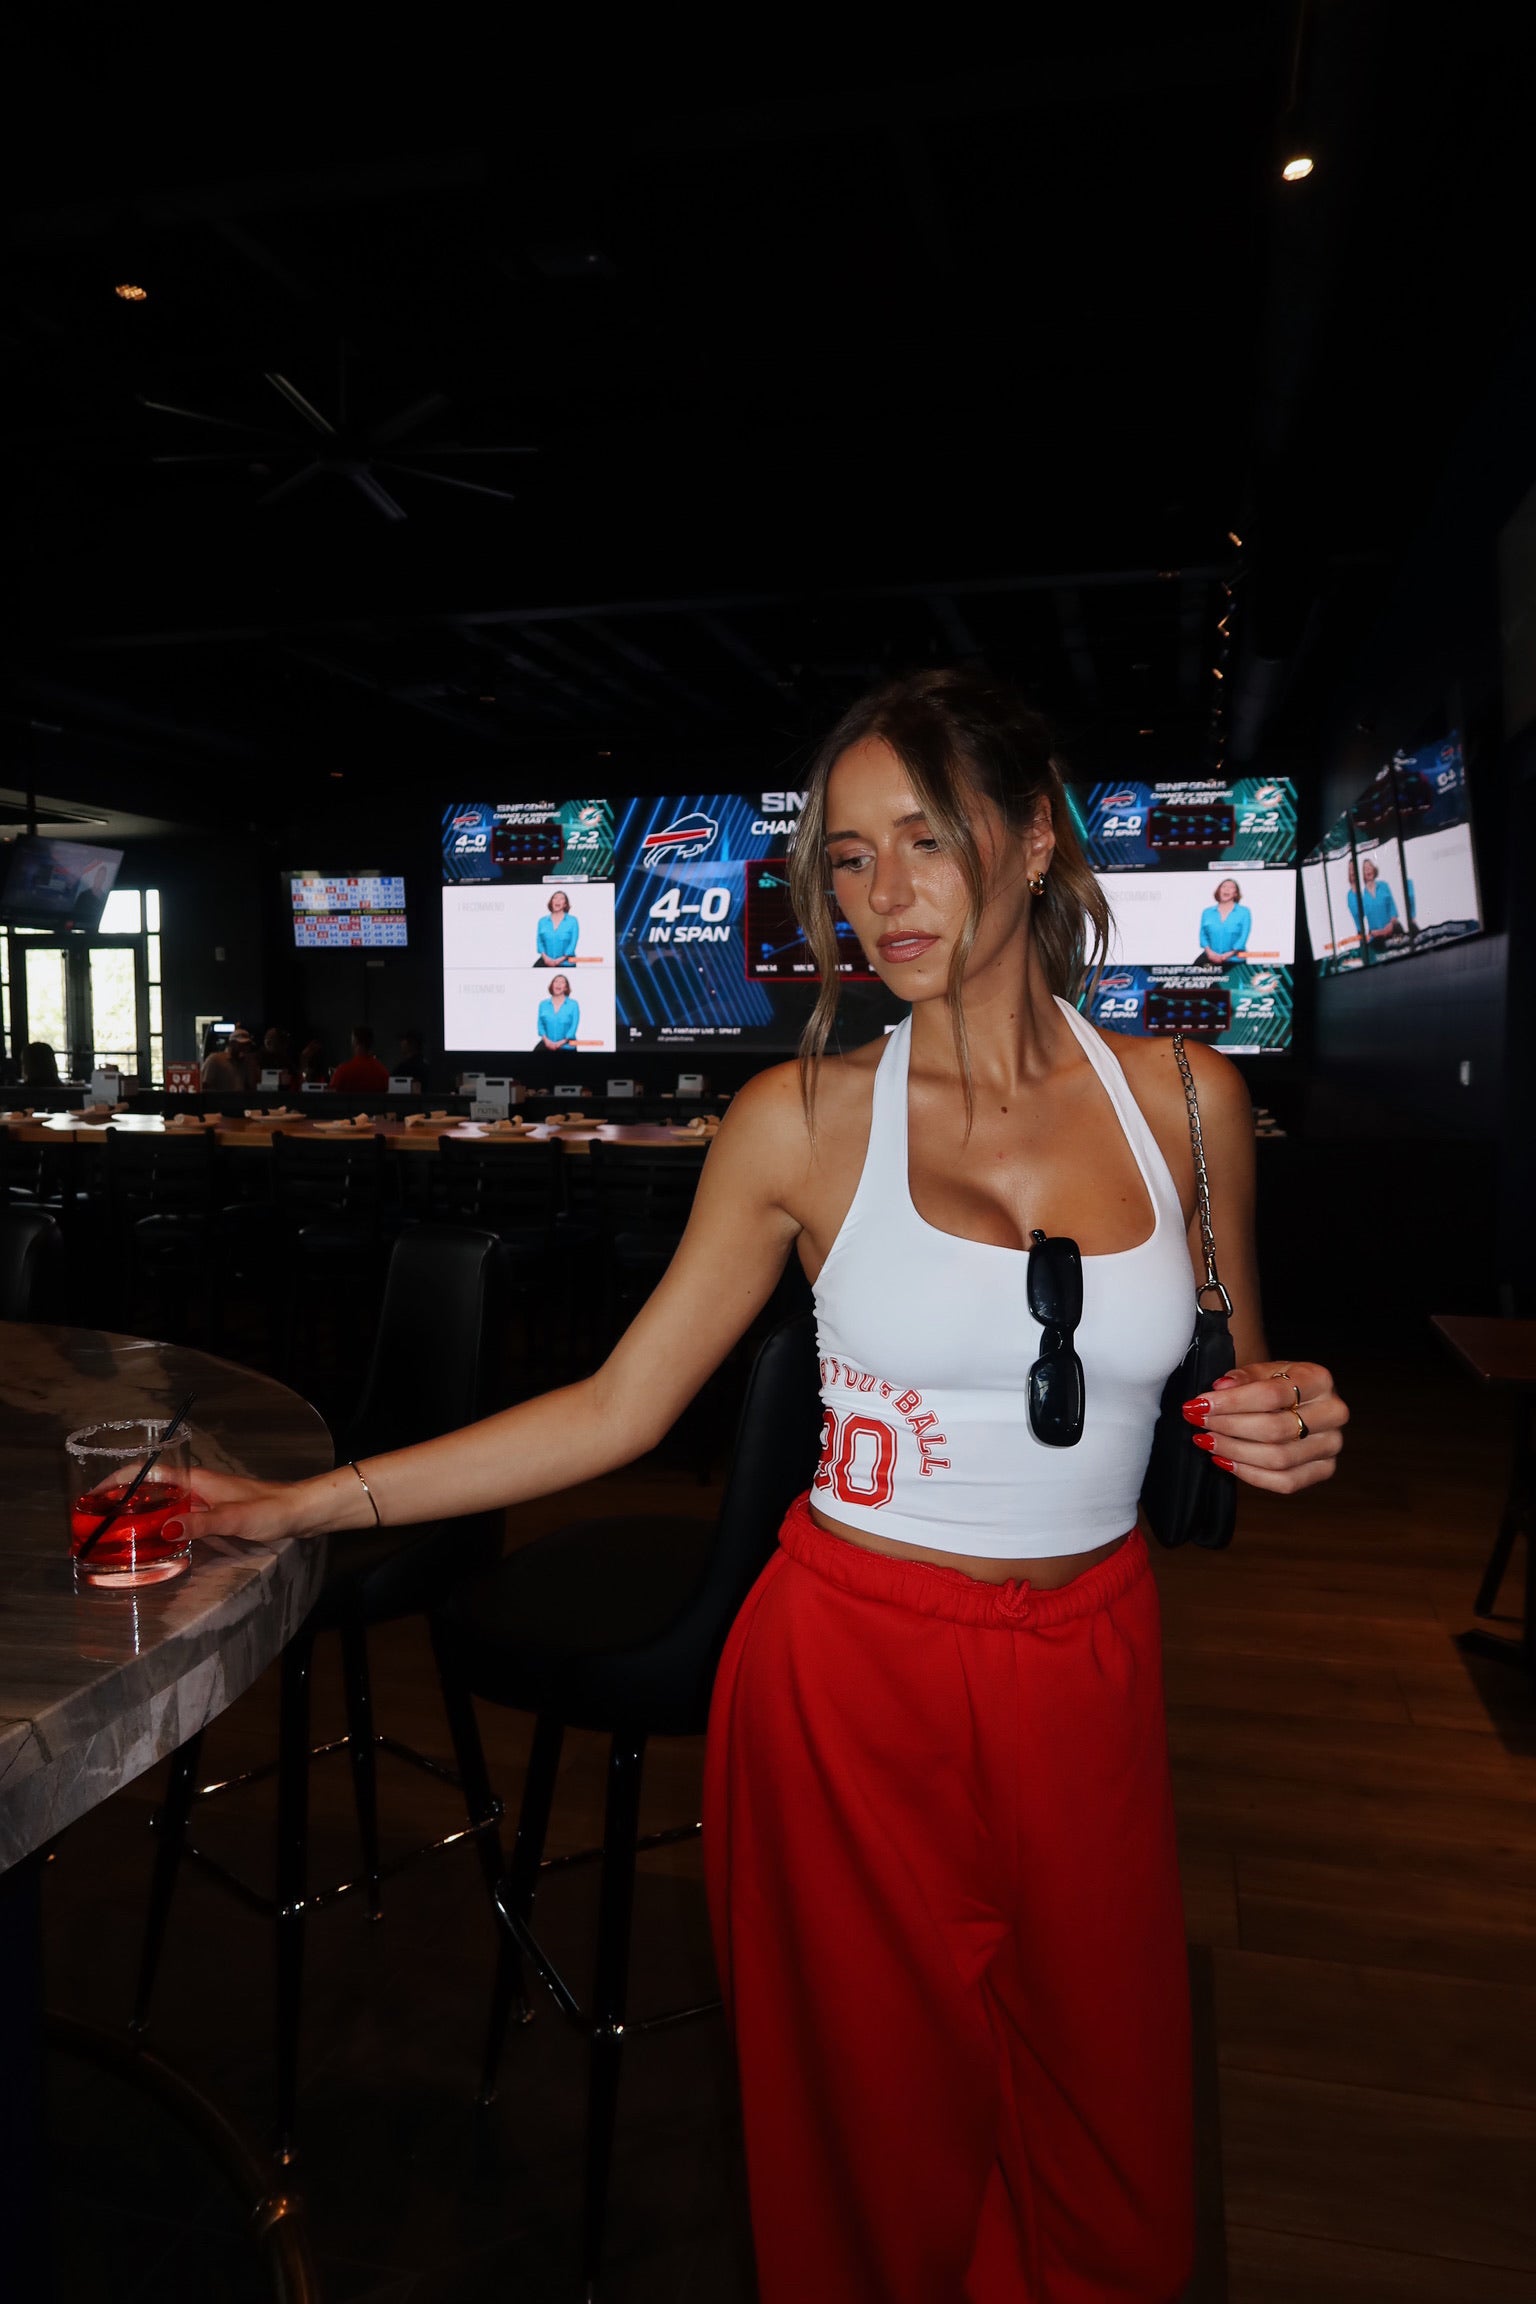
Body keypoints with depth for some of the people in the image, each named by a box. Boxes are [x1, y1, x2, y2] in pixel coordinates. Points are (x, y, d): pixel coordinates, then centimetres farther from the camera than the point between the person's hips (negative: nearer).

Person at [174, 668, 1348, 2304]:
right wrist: (306, 1504, -7)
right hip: (850, 1676, -2)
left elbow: (1231, 1393, 12)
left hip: (1088, 1677, 3)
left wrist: (1289, 1428, -11)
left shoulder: (1186, 1099, -1)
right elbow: (619, 1408, -4)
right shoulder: (803, 1120, -7)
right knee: (880, 2134, 16)